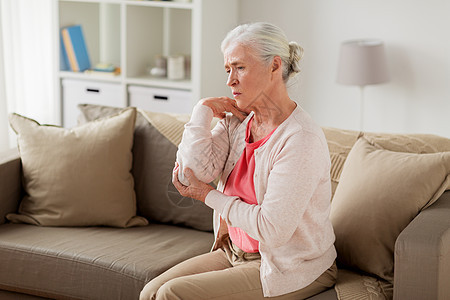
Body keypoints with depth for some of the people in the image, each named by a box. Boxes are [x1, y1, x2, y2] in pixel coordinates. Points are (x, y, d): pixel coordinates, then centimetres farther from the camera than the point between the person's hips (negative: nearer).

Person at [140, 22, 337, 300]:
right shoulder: (237, 121, 3)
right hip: (236, 251, 7)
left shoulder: (302, 139, -22)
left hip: (289, 269, -7)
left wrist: (208, 195, -12)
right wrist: (203, 110, -5)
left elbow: (271, 229, -24)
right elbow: (190, 175, -8)